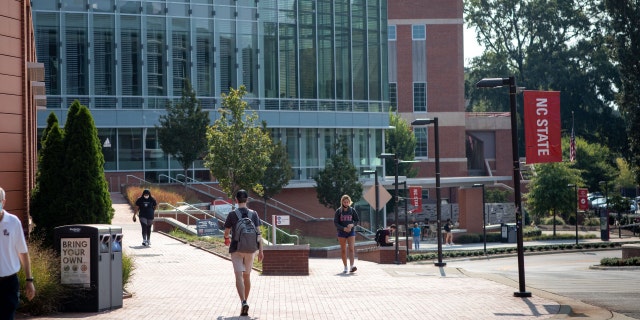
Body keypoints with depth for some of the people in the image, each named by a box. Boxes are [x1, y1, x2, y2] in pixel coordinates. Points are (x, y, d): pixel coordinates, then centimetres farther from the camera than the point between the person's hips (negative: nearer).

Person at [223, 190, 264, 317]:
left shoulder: (232, 214, -5)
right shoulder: (253, 214, 1)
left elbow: (226, 232, 3)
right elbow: (258, 233, -3)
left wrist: (227, 239, 26)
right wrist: (261, 250, 0)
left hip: (236, 249, -3)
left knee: (239, 276, -9)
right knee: (247, 276, 16)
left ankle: (243, 302, -29)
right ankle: (245, 303, 26)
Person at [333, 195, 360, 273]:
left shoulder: (352, 210, 2)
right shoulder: (338, 211, -1)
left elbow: (357, 220, 7)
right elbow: (335, 222, -5)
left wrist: (352, 224, -15)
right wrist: (344, 228, -18)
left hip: (351, 232, 0)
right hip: (341, 232, 0)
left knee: (351, 249, -13)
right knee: (343, 250, 5)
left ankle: (352, 266, -24)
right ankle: (345, 267, 13)